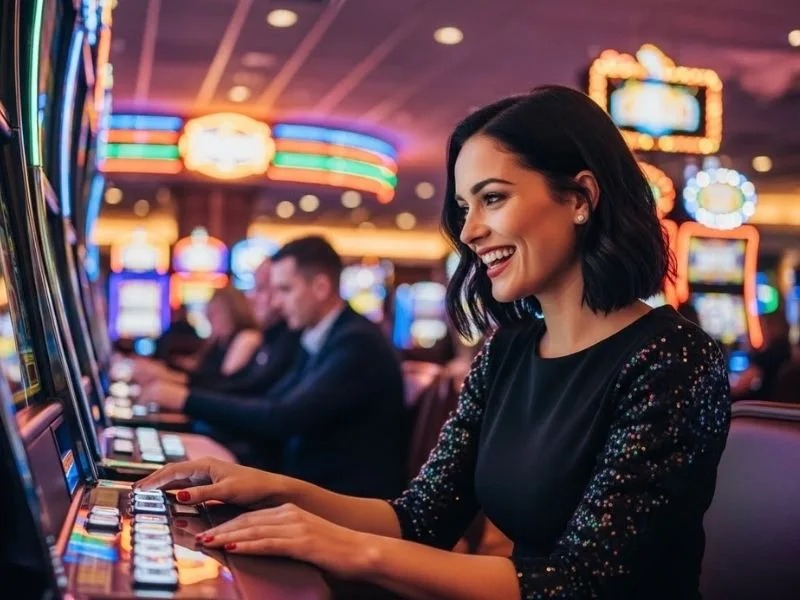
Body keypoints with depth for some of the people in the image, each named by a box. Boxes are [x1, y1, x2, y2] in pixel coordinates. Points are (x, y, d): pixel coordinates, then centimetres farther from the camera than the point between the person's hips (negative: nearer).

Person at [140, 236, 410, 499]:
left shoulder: (357, 342, -18)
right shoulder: (315, 340, 11)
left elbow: (283, 418, -25)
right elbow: (269, 404, 10)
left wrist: (188, 400, -19)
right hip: (312, 486, 8)